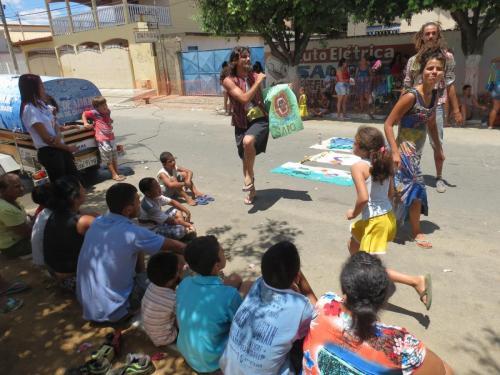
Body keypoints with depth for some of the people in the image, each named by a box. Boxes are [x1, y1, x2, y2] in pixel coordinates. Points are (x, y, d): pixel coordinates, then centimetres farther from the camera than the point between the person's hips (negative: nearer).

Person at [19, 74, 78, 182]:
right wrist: (67, 147, -7)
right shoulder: (30, 110, -17)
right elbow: (46, 138, -18)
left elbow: (54, 125, 9)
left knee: (74, 176, 19)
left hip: (59, 148, 8)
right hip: (48, 152, -8)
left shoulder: (40, 104, 9)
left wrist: (58, 136, -15)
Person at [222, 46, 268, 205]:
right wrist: (258, 82, -17)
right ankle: (251, 190, 33)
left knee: (248, 142, -34)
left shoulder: (254, 76, 2)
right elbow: (244, 98, -21)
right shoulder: (229, 81, -8)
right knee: (246, 159, 11)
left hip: (259, 119, -1)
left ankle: (249, 177, -11)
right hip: (242, 123, 1)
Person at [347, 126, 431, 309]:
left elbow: (363, 198, -28)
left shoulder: (358, 166, -20)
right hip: (388, 216, 9)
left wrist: (354, 213, -11)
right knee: (353, 244, 29)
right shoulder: (383, 162, 2)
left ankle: (416, 281, -4)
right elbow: (390, 193, 10)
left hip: (375, 222, -9)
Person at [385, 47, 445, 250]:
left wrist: (438, 148, 21)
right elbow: (388, 124, -20)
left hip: (416, 150, 8)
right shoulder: (411, 96, -20)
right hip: (405, 150, -8)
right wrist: (395, 152, -24)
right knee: (416, 187, -2)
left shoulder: (434, 95, 4)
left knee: (402, 187, 17)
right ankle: (416, 232, 16)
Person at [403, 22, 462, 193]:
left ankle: (439, 177, 14)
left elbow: (450, 85, 1)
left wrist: (456, 109, -3)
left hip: (436, 106, -2)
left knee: (437, 144, -1)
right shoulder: (413, 60, 7)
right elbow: (407, 87, 8)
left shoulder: (446, 57, 3)